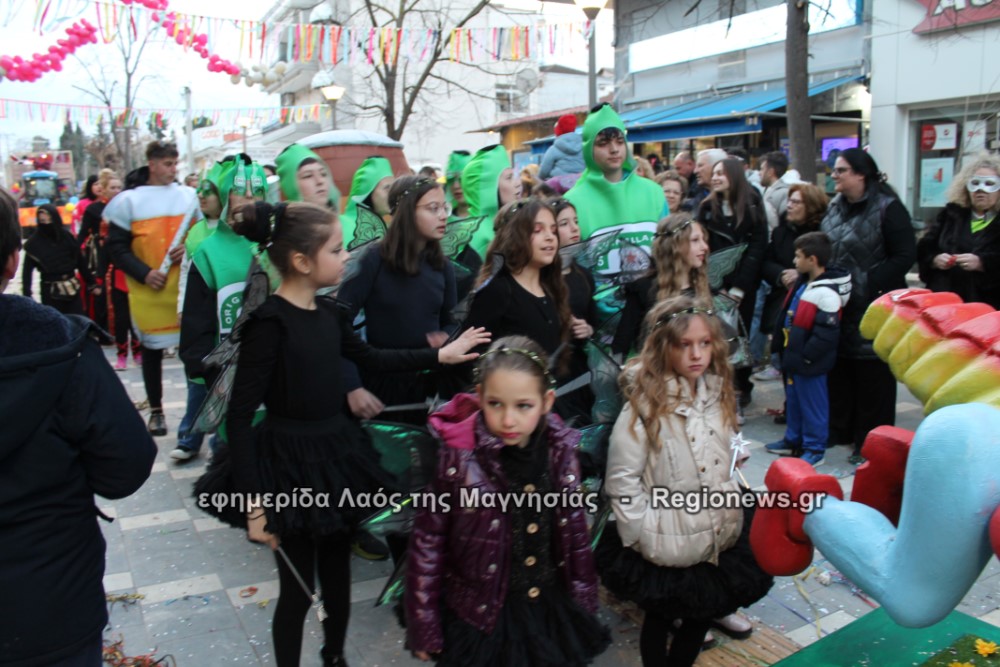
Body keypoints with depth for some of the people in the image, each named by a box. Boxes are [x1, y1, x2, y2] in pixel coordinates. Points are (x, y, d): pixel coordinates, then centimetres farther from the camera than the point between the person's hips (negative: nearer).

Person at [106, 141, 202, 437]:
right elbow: (116, 247, 0)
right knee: (152, 350, 10)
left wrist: (190, 249, -8)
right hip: (148, 289, -1)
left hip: (185, 285, 1)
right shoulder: (129, 200, 1)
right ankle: (156, 410, 22)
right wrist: (144, 274, -11)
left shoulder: (188, 195, 7)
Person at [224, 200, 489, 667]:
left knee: (337, 575, 22)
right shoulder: (269, 322, -19)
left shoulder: (329, 313, 3)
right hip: (290, 466, -7)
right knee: (298, 590, 6)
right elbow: (238, 419, -18)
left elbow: (370, 358, 20)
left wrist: (442, 355, 18)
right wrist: (254, 503, -21)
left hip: (336, 454, 7)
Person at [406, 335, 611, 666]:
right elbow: (428, 545, -12)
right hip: (479, 619, -3)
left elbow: (576, 534, 3)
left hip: (552, 616, 4)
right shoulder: (458, 456, -20)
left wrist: (584, 607, 9)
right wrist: (425, 630, -6)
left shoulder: (560, 451, -10)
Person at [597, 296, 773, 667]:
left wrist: (731, 506, 7)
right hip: (669, 546, -5)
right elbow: (621, 479, -18)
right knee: (661, 619, 15)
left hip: (720, 538, 6)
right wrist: (646, 537, -18)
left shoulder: (717, 392, 1)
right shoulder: (645, 404, -19)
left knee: (702, 616, 23)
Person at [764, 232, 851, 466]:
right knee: (793, 401, 21)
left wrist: (805, 356, -19)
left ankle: (815, 450, 16)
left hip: (809, 364, -10)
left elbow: (826, 334, -24)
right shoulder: (802, 283, 9)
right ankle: (793, 440, 36)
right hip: (795, 358, 10)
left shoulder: (826, 293, -22)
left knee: (812, 405, 3)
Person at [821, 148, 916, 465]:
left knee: (872, 377, 2)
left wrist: (869, 283, -19)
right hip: (838, 307, 7)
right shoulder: (835, 207, 11)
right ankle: (840, 429, 30)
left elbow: (905, 256, -14)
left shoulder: (888, 208, -11)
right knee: (839, 371, 15)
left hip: (872, 308, -7)